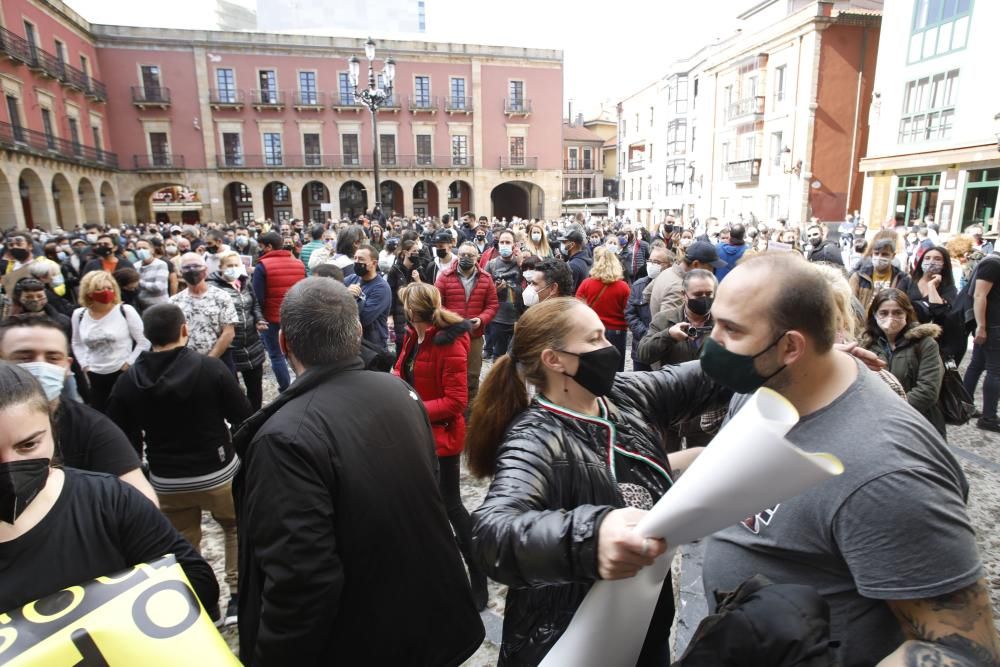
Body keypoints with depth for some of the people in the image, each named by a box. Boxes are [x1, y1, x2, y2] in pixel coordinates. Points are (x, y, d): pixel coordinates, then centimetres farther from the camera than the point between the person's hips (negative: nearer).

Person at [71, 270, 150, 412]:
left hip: (123, 374, -4)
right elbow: (77, 343, 18)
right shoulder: (79, 315, 3)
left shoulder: (126, 311, -10)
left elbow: (144, 342, -6)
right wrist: (84, 366, 8)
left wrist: (128, 363, -8)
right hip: (95, 376, 4)